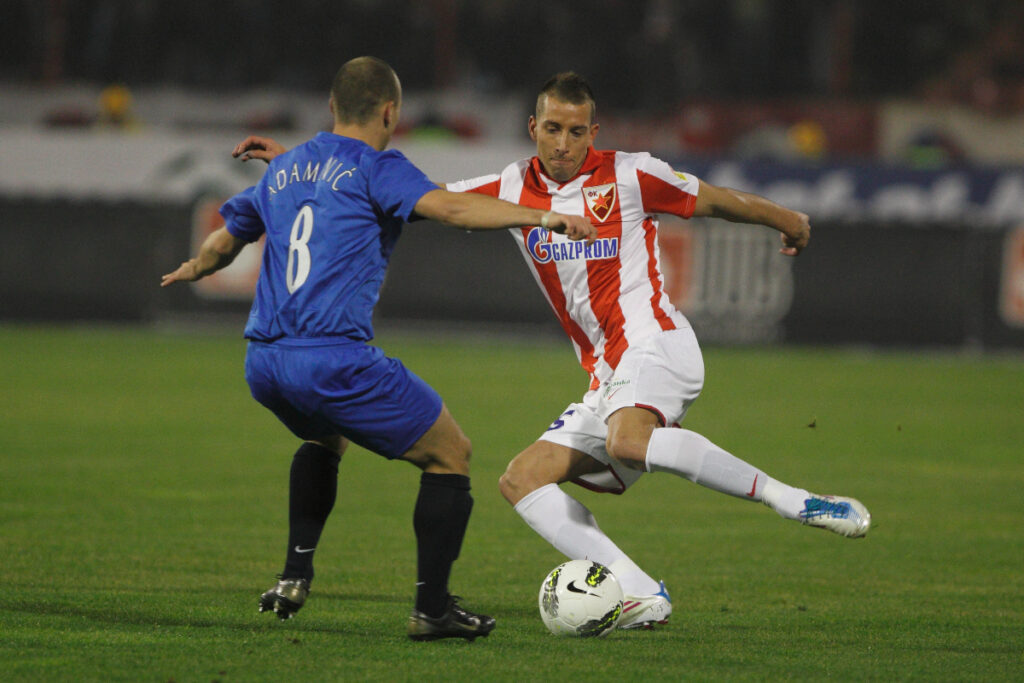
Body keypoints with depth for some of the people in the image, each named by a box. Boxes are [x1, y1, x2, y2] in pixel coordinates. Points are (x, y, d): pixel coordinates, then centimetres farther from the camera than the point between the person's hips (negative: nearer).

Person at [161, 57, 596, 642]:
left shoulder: (283, 171, 21)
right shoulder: (375, 169, 1)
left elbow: (223, 243, 35)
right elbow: (447, 206, -17)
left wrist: (193, 270, 57)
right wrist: (540, 216, -22)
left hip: (262, 364, 8)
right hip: (333, 359, -7)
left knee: (326, 439, 38)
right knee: (450, 455, 7)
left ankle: (295, 574, 25)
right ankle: (432, 607, 1)